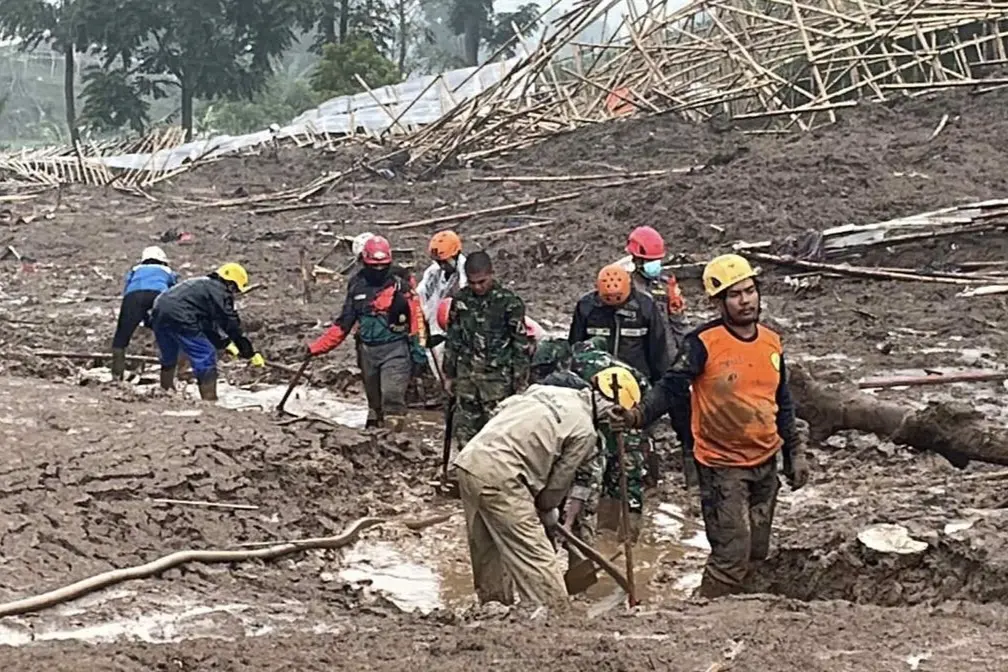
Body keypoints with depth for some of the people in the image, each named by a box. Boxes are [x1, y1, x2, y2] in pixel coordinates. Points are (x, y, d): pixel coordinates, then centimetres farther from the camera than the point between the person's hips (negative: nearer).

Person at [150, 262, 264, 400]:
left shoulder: (202, 285, 31)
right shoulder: (220, 291, 2)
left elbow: (209, 323, 38)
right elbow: (232, 325, 0)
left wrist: (225, 343, 42)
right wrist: (251, 354, 5)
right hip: (179, 317, -9)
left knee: (169, 358, 29)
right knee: (206, 357, -4)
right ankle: (209, 402, -10)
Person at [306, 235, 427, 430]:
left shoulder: (401, 286, -6)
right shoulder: (357, 287, 6)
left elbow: (416, 319, -4)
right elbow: (343, 324, 10)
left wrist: (418, 351, -9)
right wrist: (318, 347, 5)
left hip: (394, 349, -5)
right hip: (367, 350, 5)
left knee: (392, 394, -17)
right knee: (373, 398, 13)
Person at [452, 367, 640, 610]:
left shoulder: (547, 391, 17)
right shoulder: (584, 431, -3)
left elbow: (501, 409, 18)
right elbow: (558, 482, 4)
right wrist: (548, 512, 25)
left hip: (468, 457, 8)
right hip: (498, 475, -8)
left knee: (488, 552, 21)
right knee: (536, 557, -3)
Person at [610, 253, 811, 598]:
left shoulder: (771, 342, 6)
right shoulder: (703, 343, -14)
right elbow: (671, 388, -21)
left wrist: (795, 453, 16)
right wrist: (639, 415, -39)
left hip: (765, 464, 7)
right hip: (722, 465, -7)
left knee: (756, 554, 15)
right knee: (732, 556, -11)